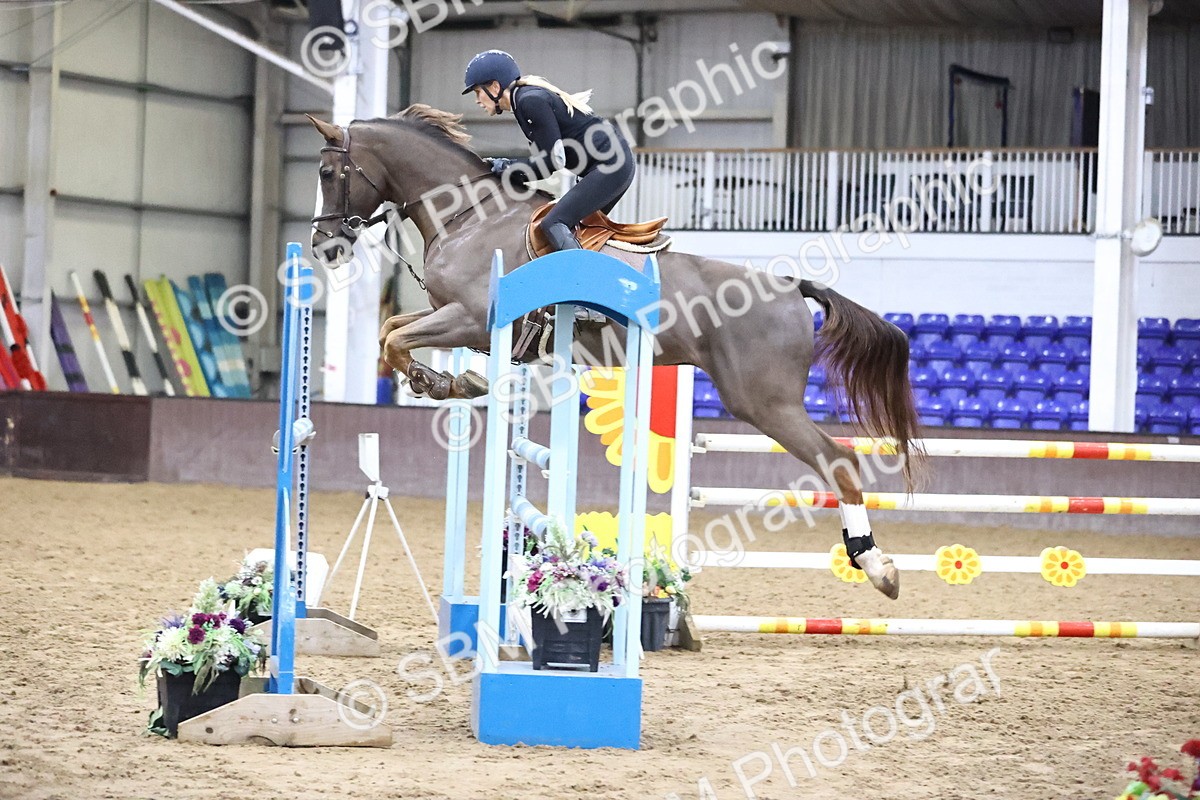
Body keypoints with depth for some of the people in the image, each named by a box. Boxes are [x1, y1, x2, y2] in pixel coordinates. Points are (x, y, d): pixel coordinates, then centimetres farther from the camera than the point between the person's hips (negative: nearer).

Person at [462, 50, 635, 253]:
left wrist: (508, 169, -6)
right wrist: (508, 165, 8)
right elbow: (547, 156, 18)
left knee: (554, 225, -20)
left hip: (610, 165, -11)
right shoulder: (529, 96, 15)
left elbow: (554, 161, -17)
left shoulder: (531, 101, -15)